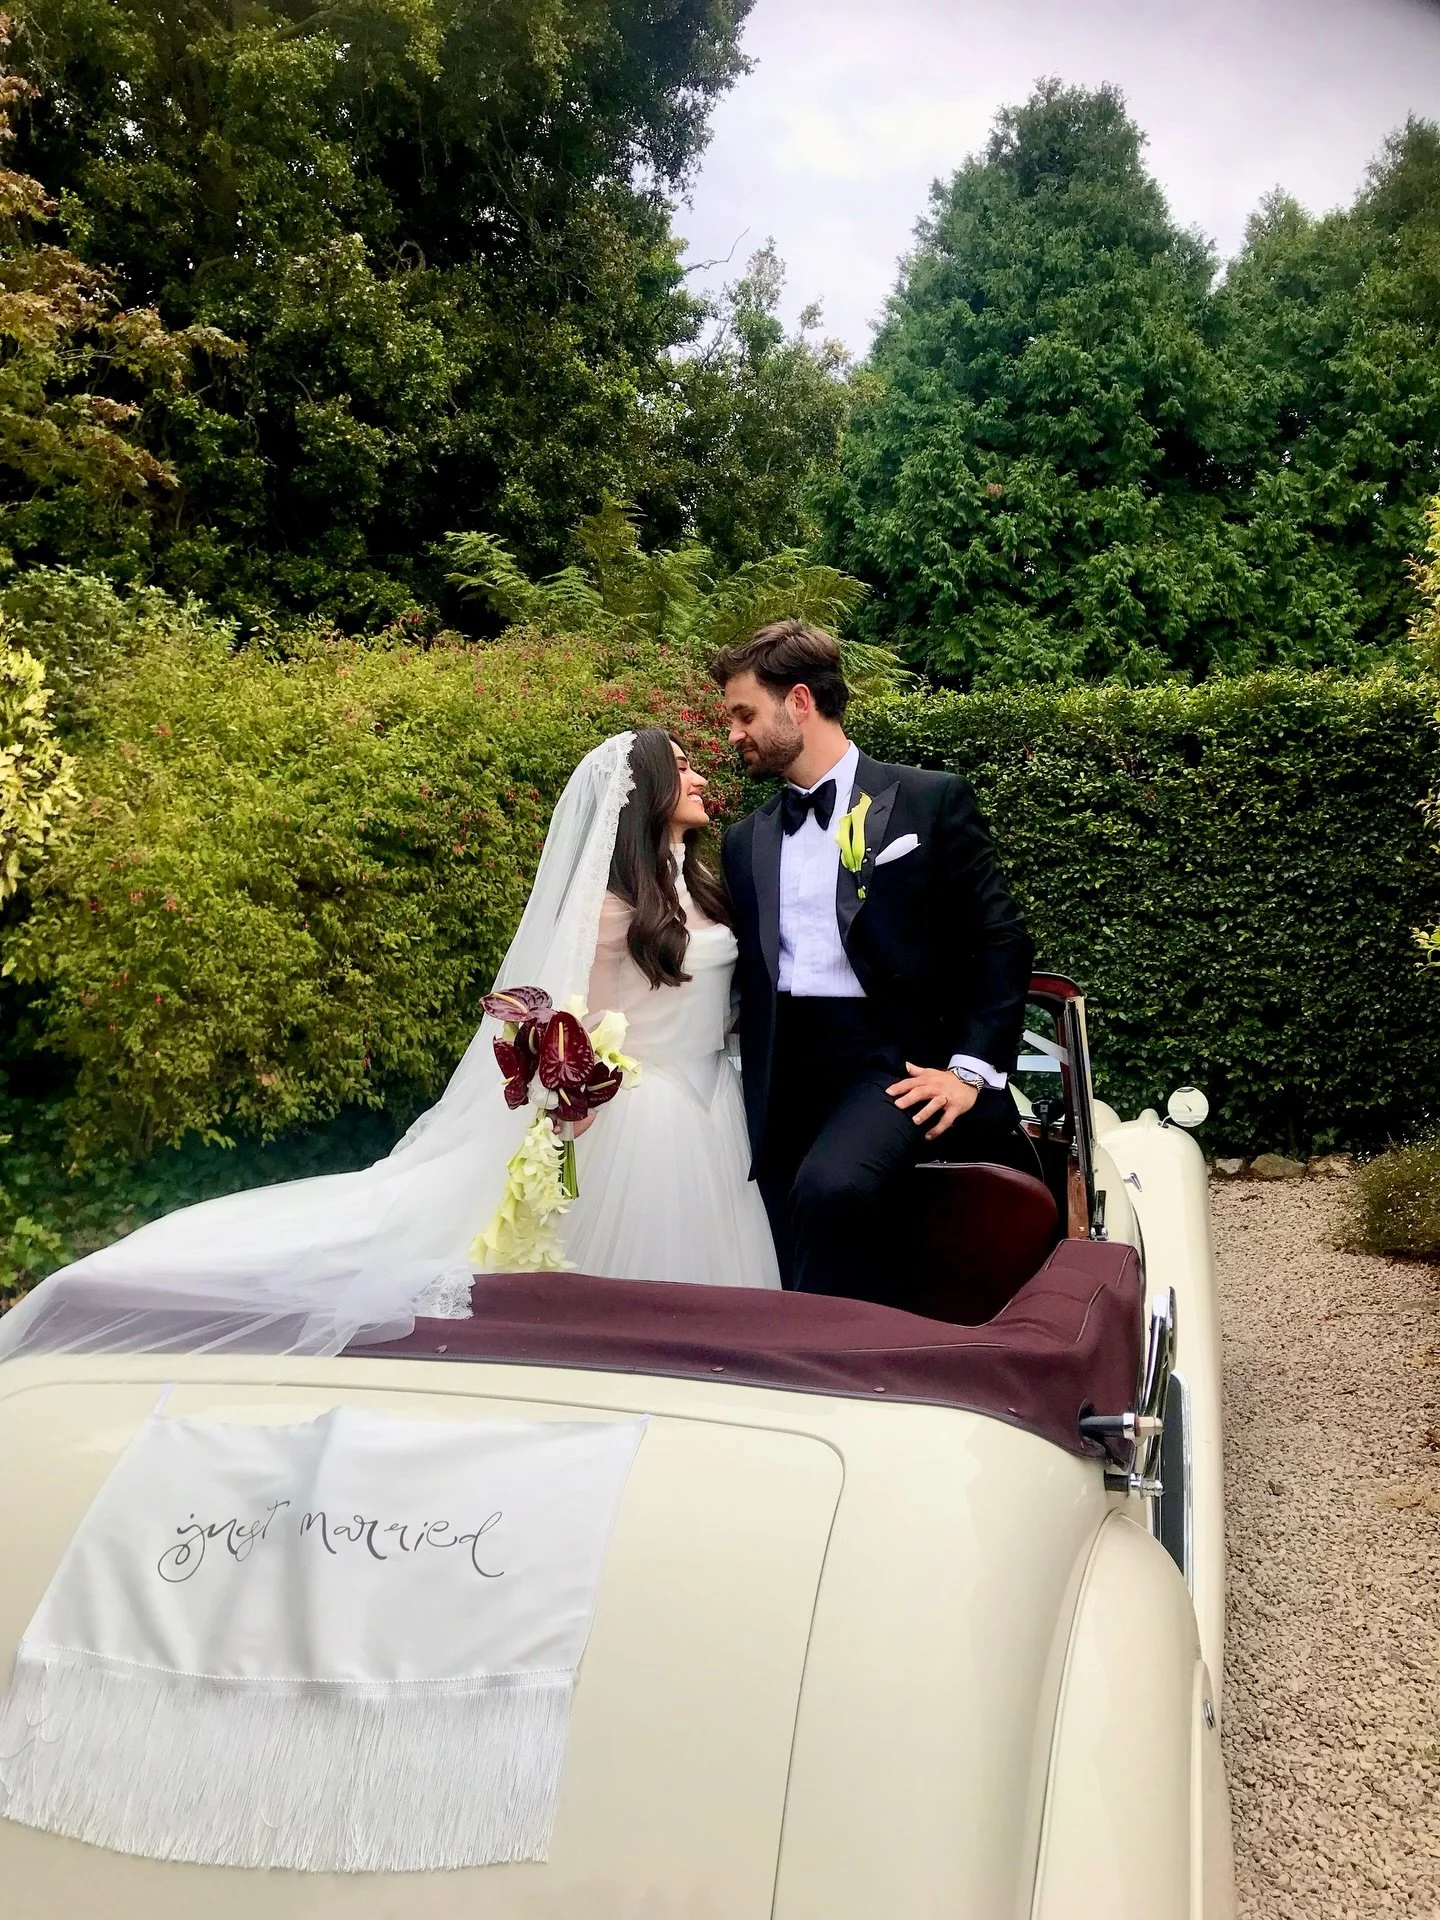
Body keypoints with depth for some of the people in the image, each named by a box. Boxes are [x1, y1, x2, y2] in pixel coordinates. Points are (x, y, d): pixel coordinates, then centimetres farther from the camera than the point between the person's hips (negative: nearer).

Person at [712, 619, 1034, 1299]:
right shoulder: (744, 842, 17)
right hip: (782, 1073, 5)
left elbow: (1002, 941, 0)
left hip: (890, 1059, -5)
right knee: (802, 1275, 0)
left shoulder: (930, 800, 3)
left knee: (831, 1186, -32)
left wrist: (972, 1070, -9)